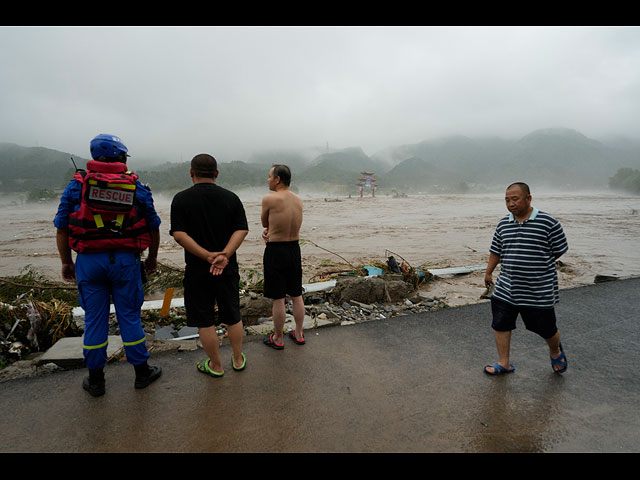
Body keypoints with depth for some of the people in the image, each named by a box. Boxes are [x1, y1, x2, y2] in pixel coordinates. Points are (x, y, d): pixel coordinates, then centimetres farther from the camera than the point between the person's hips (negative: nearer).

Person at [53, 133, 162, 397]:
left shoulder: (77, 184, 1)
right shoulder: (136, 186, 0)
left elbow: (61, 226, 1)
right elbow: (153, 226, 4)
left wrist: (66, 262, 10)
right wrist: (152, 257, 16)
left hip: (89, 261, 1)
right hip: (125, 260, -1)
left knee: (94, 319, 11)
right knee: (129, 316, 10)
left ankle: (95, 380, 23)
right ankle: (142, 372, 22)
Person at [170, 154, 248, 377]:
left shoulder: (181, 199, -7)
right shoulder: (231, 198, -1)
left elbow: (179, 234, -16)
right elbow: (242, 229, -10)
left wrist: (208, 256, -19)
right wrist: (225, 255, -19)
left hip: (197, 271, -2)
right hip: (228, 269, 3)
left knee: (204, 320, 11)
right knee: (232, 316, 17)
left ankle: (216, 365, 23)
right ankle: (238, 359, 30)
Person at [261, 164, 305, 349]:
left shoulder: (269, 199, -15)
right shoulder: (298, 200, 5)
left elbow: (264, 222, 2)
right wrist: (269, 231, 0)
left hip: (275, 251, -6)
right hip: (294, 249, 6)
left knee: (278, 299, 6)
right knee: (296, 296, 16)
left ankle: (278, 339, 20)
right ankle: (299, 334, 30)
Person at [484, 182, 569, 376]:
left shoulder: (548, 223, -11)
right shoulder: (503, 224, 4)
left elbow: (559, 250, -1)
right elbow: (496, 251, 14)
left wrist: (538, 264, 0)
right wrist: (488, 272, 19)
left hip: (539, 291, -4)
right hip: (506, 289, 4)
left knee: (546, 329, 12)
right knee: (500, 325, 6)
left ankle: (555, 351, 46)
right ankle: (504, 364, 23)